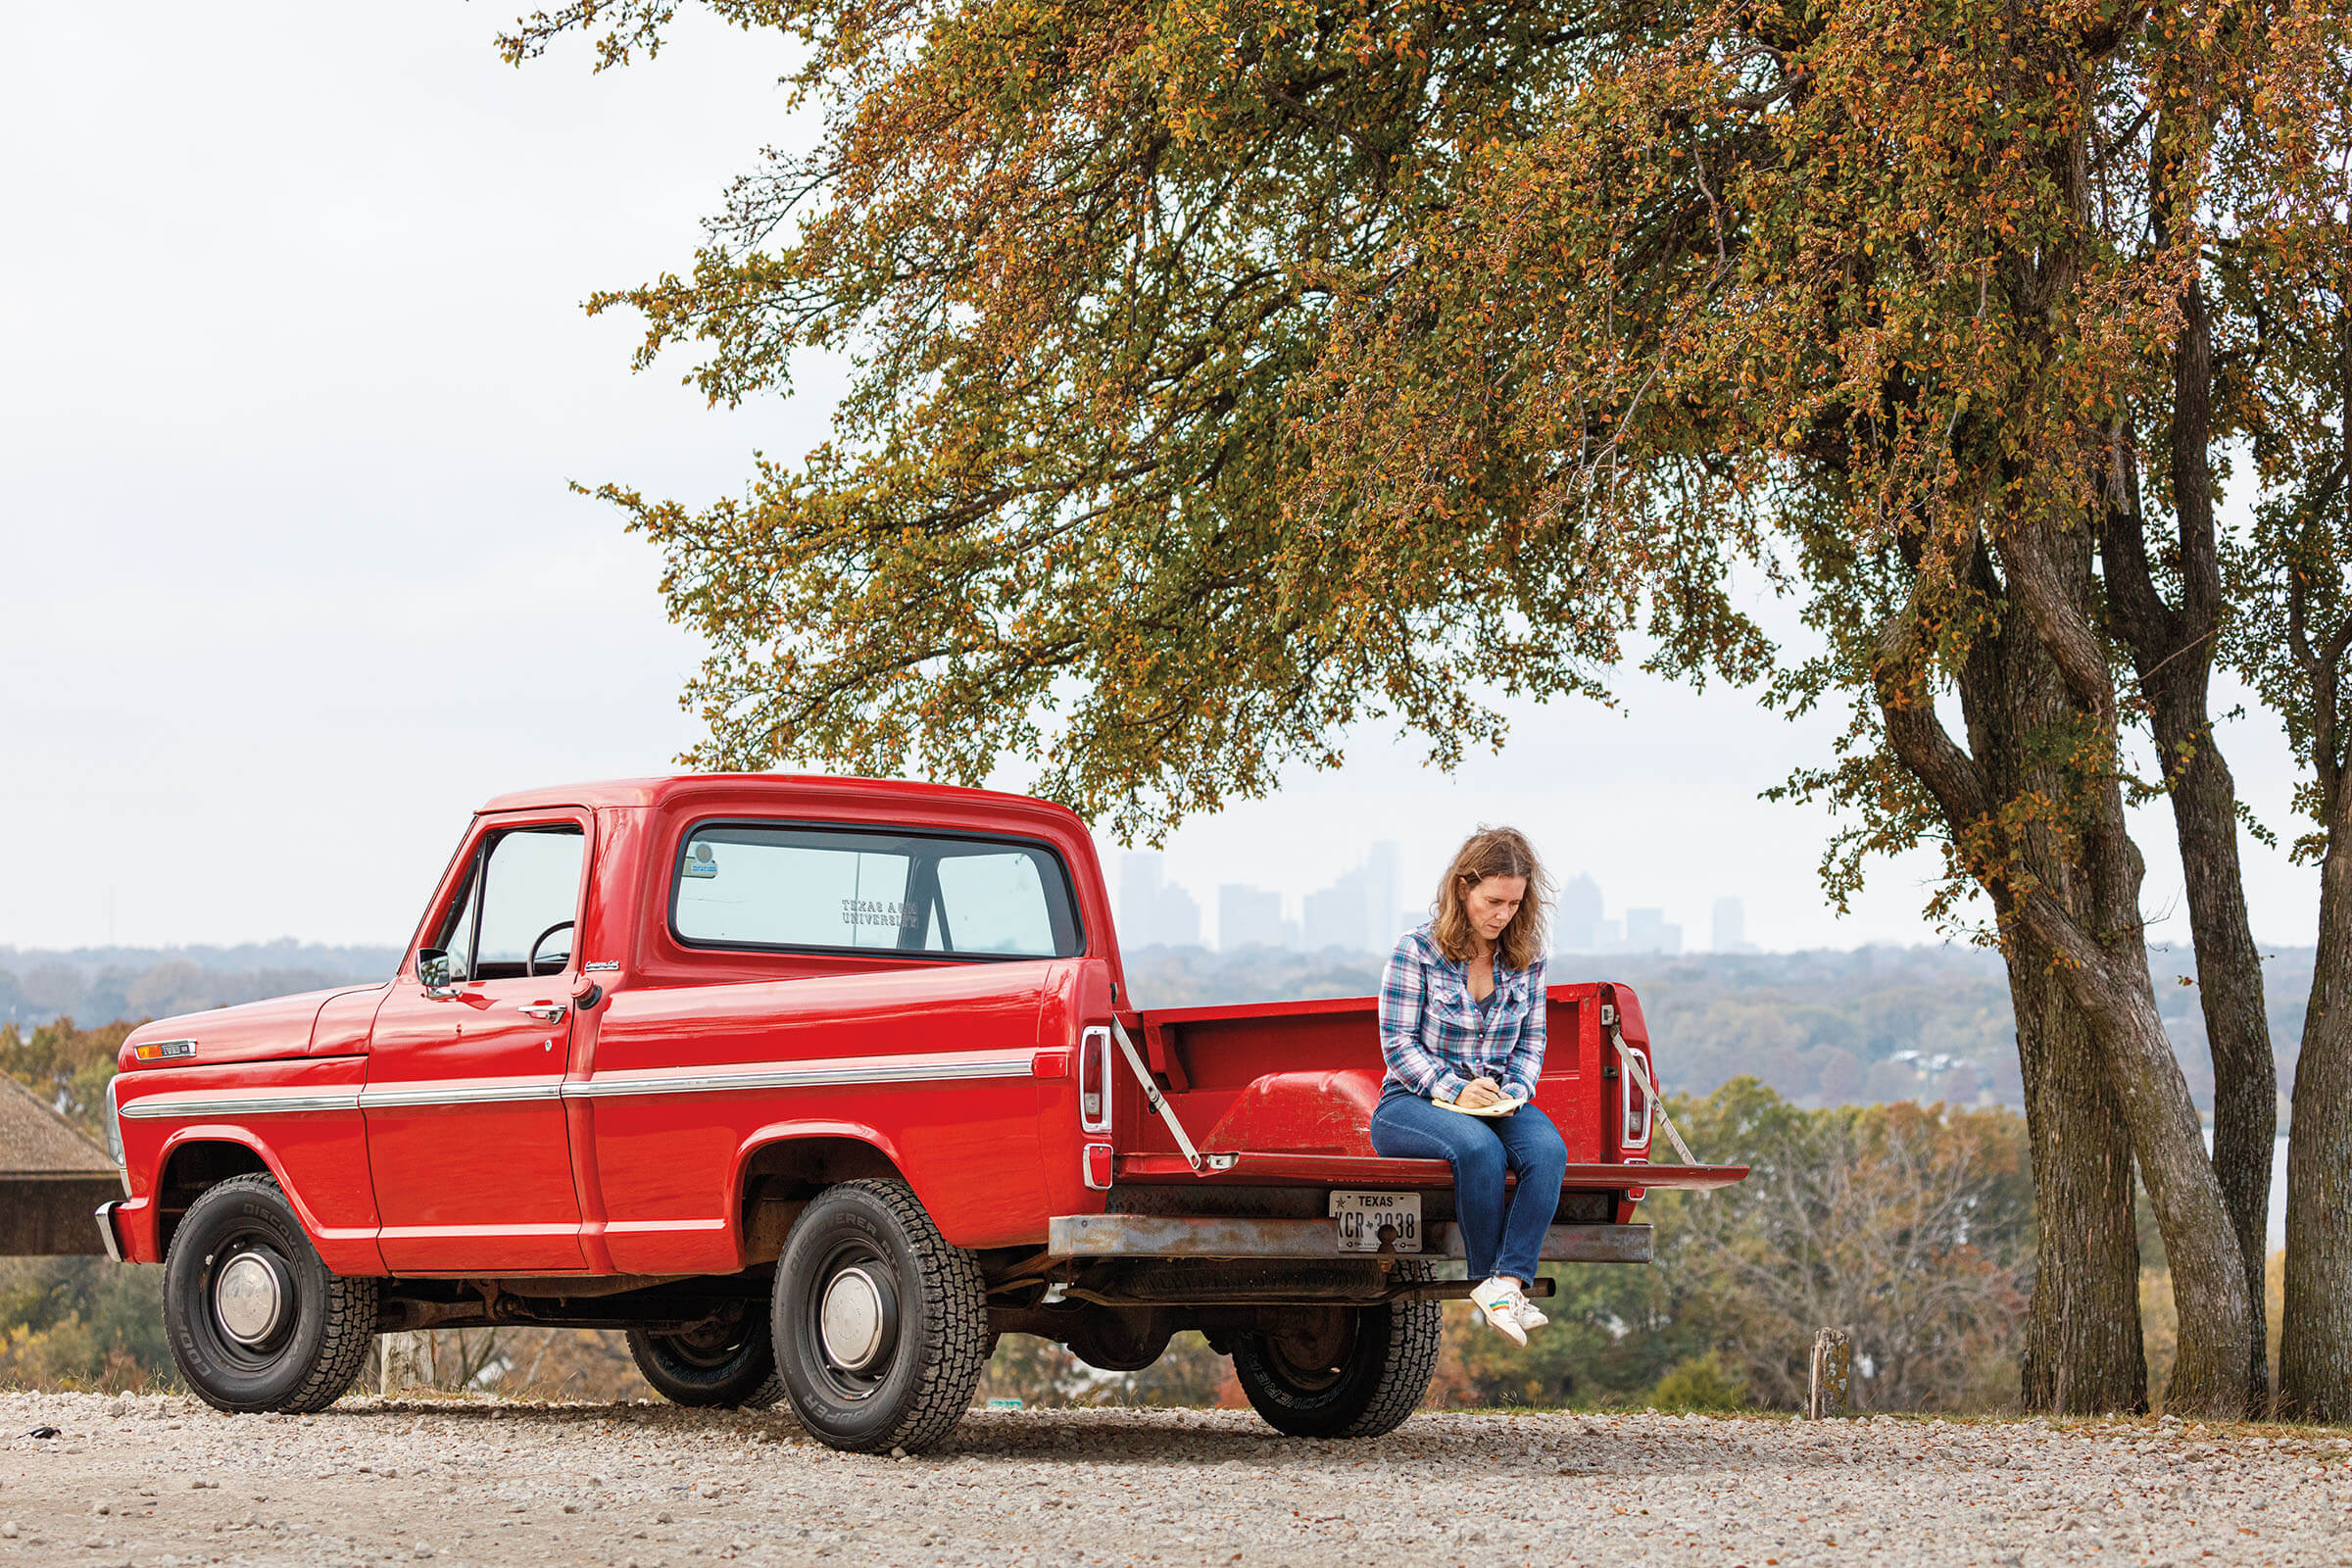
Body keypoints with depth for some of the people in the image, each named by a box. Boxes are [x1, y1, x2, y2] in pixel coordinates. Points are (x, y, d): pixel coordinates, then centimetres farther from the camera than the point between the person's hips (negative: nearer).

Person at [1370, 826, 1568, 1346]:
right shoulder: (1417, 950, -6)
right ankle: (1489, 1281, -25)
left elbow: (1532, 1043, 13)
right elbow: (1398, 1044, -6)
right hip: (1412, 1103, -4)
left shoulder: (1526, 959, 8)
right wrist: (1454, 1090, -18)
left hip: (1499, 1102, 4)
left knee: (1547, 1148, -30)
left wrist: (1514, 1091, -7)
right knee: (1479, 1148, -38)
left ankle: (1507, 1283, -38)